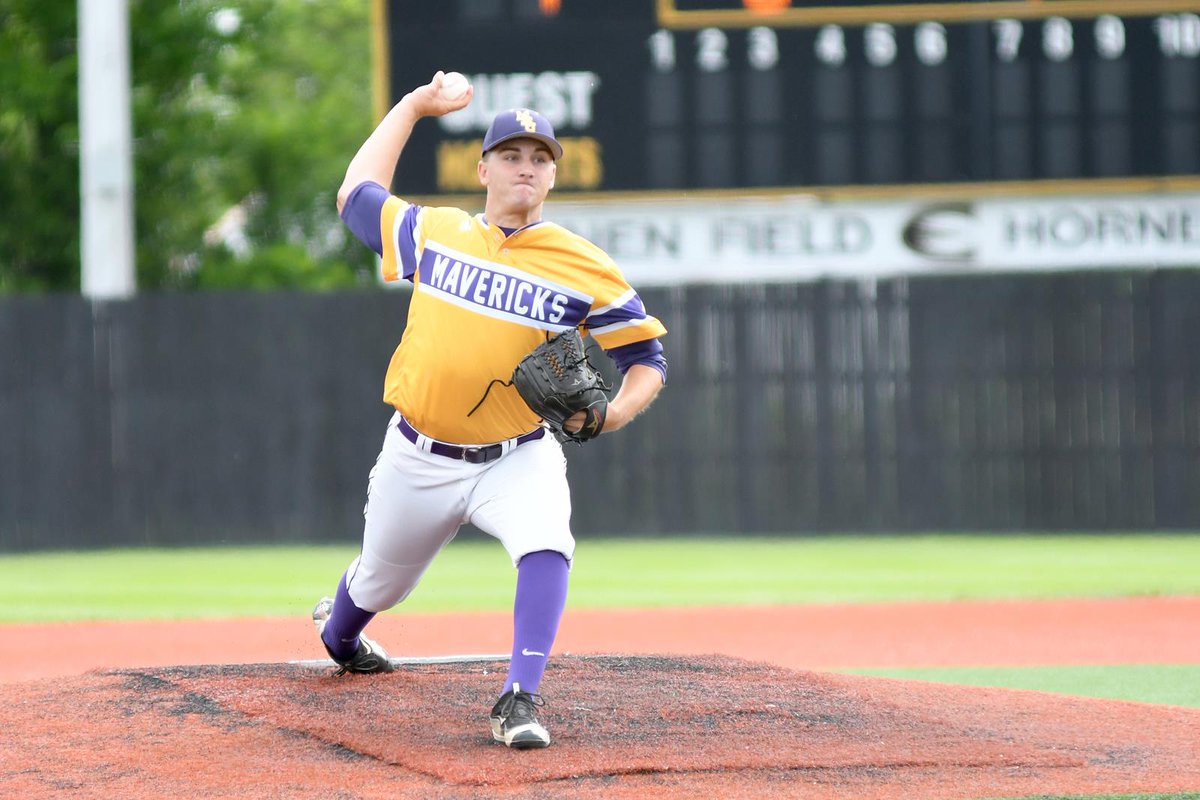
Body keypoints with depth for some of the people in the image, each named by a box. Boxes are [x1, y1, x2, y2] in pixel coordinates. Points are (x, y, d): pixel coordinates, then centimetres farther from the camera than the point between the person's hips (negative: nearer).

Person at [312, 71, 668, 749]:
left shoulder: (584, 267, -6)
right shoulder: (433, 233, 2)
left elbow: (648, 358, -2)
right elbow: (357, 195, 18)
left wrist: (615, 413, -23)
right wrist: (413, 107, 20)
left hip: (518, 459, -2)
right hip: (418, 459, 2)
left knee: (547, 547, -32)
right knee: (381, 582, 19)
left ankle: (519, 701, -30)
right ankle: (338, 636, 55)